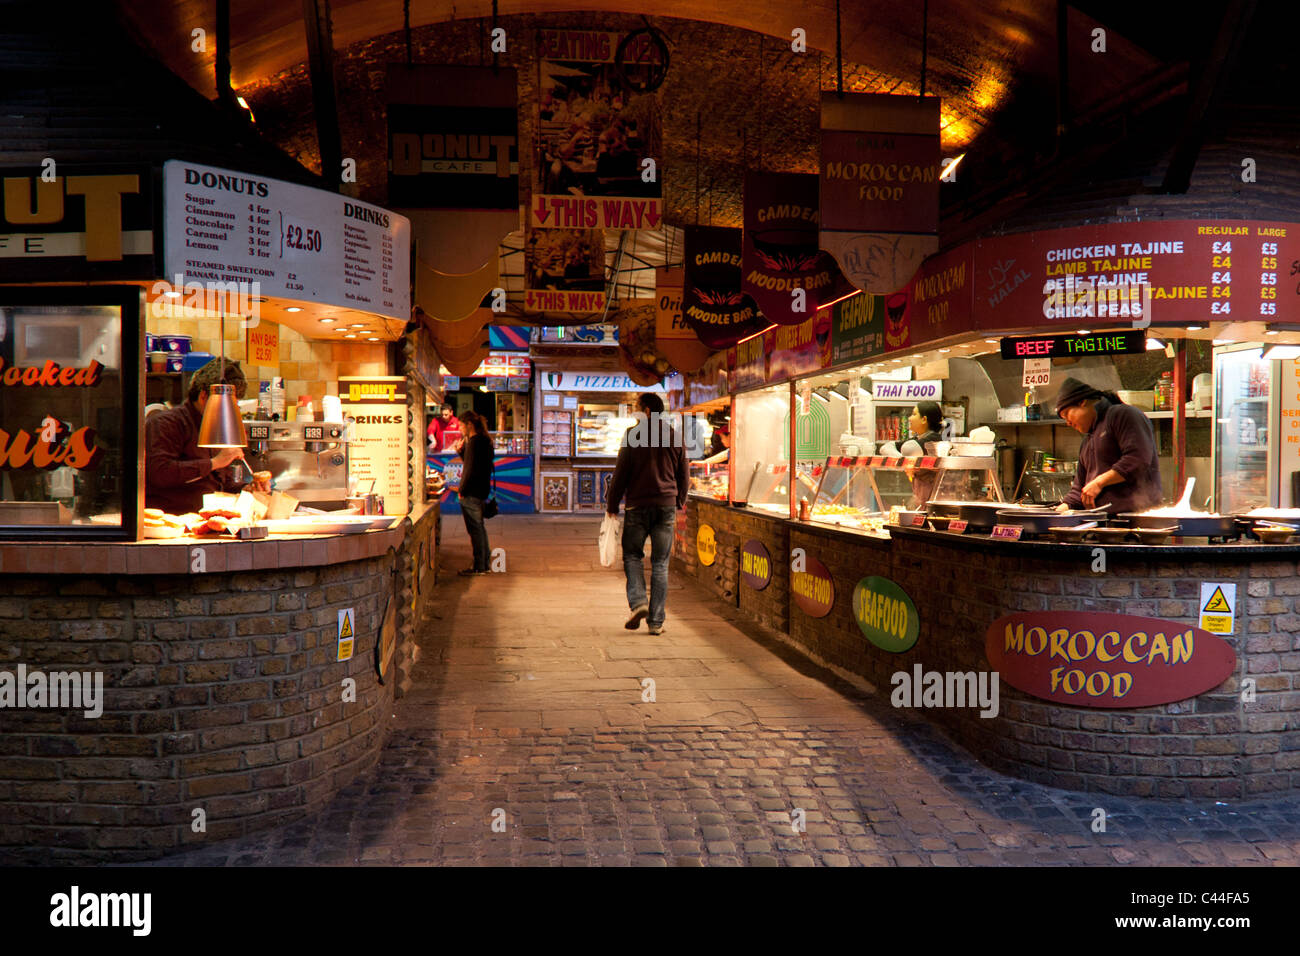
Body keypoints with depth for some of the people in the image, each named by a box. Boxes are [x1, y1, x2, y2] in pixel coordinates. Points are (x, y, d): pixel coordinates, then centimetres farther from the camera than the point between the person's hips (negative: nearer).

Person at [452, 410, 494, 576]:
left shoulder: (474, 442, -18)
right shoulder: (484, 440, 12)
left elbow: (471, 470, -21)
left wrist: (462, 490, -12)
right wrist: (461, 451, 7)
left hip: (472, 493, -10)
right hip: (481, 491, 10)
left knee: (475, 530, -3)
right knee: (479, 528, 16)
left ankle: (479, 567, 2)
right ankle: (485, 563, 23)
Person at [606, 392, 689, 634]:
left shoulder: (633, 435, -4)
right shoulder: (675, 436, 7)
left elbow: (620, 473, -4)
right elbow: (683, 476, 13)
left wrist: (612, 505, 4)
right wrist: (679, 502, 26)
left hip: (638, 505, -3)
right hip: (667, 506, 3)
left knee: (632, 556, 11)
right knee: (660, 564, 5)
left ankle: (638, 602, -10)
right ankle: (656, 621, 5)